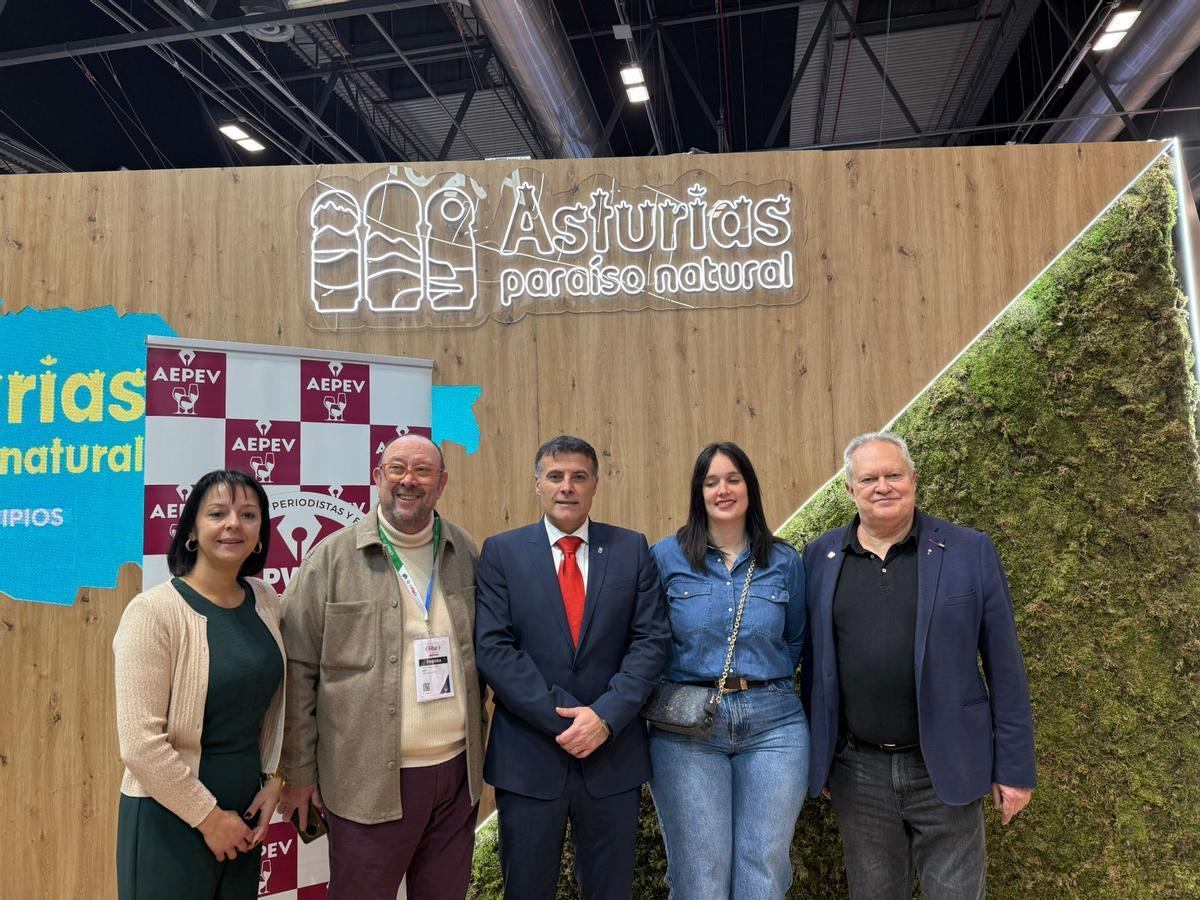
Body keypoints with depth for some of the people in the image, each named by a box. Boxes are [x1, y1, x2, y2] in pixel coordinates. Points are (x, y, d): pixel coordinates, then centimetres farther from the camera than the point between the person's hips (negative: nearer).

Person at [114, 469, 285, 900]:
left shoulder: (266, 601, 0)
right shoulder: (153, 611, -17)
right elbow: (140, 742, -19)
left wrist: (273, 781, 2)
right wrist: (208, 815, -13)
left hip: (246, 807, 6)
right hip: (169, 815, -5)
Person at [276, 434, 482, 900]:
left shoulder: (466, 553, 4)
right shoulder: (331, 559, -7)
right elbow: (298, 672, -5)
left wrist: (477, 748, 12)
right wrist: (300, 772, -4)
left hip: (457, 771, 4)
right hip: (369, 782, -3)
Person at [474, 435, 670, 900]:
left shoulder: (631, 549, 3)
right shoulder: (501, 552, -1)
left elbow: (651, 639, -3)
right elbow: (492, 647, -8)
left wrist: (605, 716, -14)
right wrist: (562, 718, -15)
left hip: (613, 752, 1)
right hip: (527, 756, -1)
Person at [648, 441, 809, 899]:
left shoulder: (785, 561, 5)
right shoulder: (666, 556, 0)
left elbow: (795, 641, 16)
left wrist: (766, 684, 6)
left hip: (774, 724, 2)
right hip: (686, 727, -1)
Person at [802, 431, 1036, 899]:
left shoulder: (970, 551, -5)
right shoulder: (821, 556, 1)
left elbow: (1004, 666, -3)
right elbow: (813, 658, 6)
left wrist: (1015, 767, -2)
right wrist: (814, 756, 8)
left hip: (945, 770, -2)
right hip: (857, 772, 2)